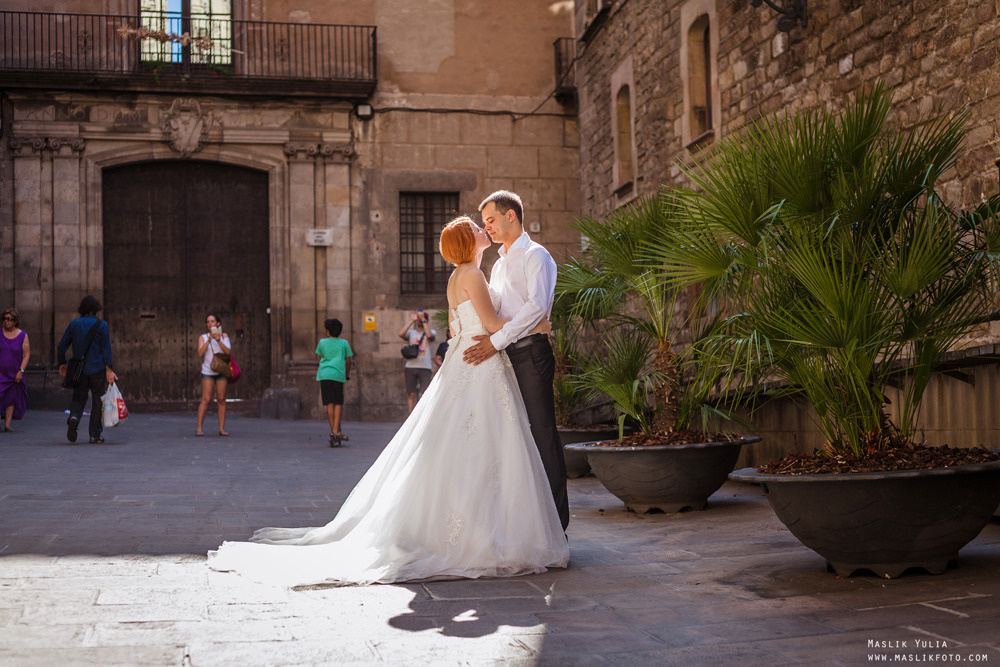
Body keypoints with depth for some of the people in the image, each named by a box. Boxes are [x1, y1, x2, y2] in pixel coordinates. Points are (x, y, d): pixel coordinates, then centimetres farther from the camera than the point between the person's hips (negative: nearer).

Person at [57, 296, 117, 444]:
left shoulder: (74, 324, 6)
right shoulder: (101, 325, -3)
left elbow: (61, 347, 7)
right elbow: (106, 349, -10)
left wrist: (62, 364, 21)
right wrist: (108, 370, -10)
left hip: (79, 370, 3)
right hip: (98, 370, -2)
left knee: (78, 398, 13)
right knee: (97, 401, 6)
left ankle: (74, 417, -19)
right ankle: (95, 435, 7)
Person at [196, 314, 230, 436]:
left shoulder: (223, 335, 10)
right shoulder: (202, 337, 6)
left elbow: (228, 351, -3)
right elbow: (200, 353, -8)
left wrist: (218, 340, -16)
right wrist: (209, 340, -16)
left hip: (221, 371, 2)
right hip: (208, 371, -2)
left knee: (221, 399, -1)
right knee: (206, 399, -11)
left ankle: (222, 428, 1)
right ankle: (199, 428, -10)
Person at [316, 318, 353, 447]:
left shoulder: (322, 343, 11)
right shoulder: (344, 343, 10)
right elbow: (348, 361, 13)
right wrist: (347, 374, 28)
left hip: (324, 374, 1)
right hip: (338, 375, -1)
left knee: (329, 403, 2)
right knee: (338, 403, 1)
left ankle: (333, 431, 3)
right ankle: (336, 431, -9)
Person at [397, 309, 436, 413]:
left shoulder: (432, 332, 10)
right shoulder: (411, 332, 15)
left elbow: (429, 335, -14)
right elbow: (401, 334, -6)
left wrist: (423, 319, -10)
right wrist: (411, 320, -3)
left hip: (425, 367, -2)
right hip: (410, 366, 2)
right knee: (411, 394, 0)